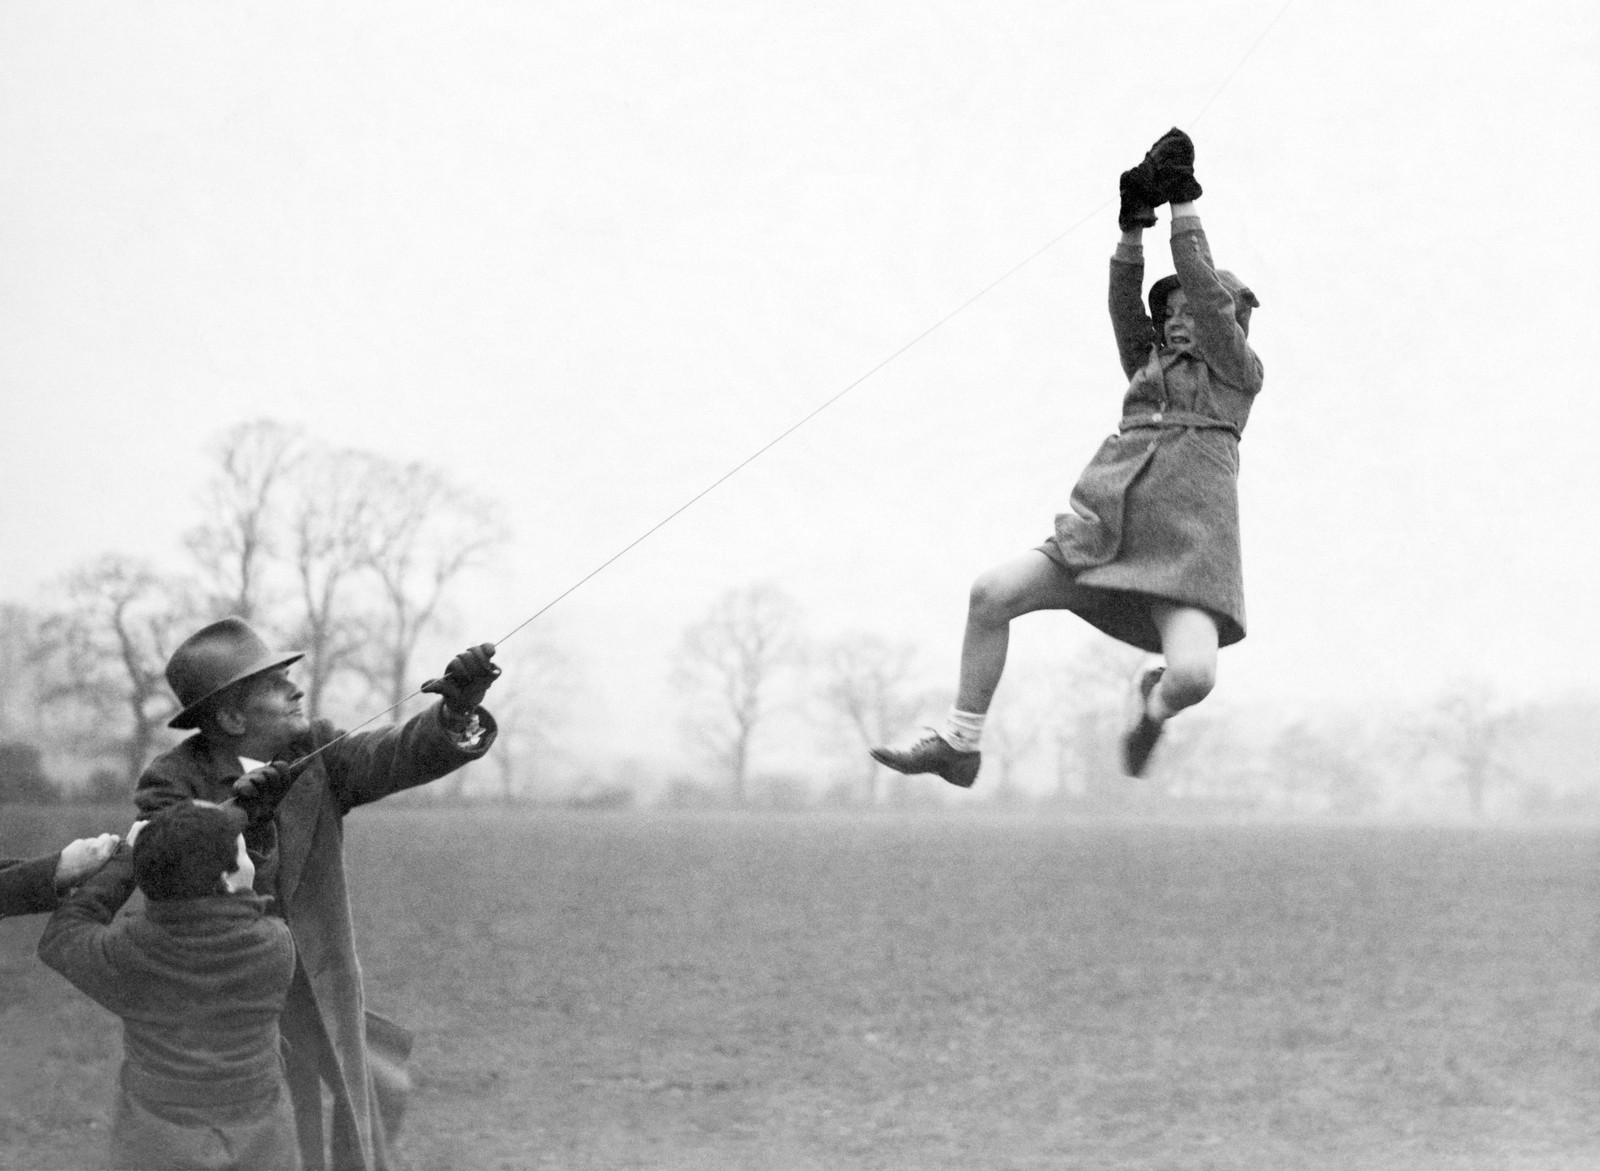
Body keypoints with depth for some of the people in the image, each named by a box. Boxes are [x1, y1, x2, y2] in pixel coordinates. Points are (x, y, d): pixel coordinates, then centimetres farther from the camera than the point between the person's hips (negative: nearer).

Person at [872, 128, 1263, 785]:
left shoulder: (1240, 369, 13)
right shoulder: (1149, 365, 26)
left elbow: (1205, 292, 1)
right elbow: (1124, 302, 13)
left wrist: (1183, 202, 0)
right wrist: (1133, 225, 0)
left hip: (1187, 541, -5)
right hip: (1109, 532, 5)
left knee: (1192, 675, -29)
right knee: (992, 592, -14)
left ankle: (1152, 696, 10)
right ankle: (958, 746, -4)